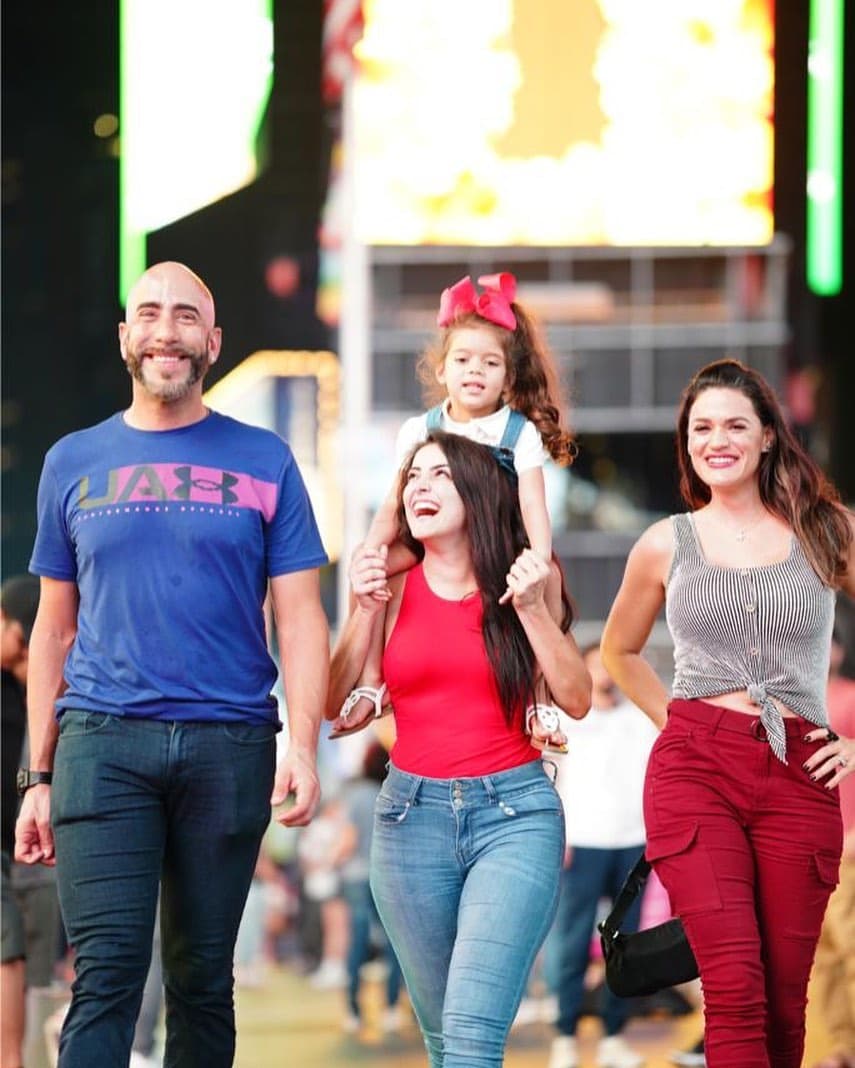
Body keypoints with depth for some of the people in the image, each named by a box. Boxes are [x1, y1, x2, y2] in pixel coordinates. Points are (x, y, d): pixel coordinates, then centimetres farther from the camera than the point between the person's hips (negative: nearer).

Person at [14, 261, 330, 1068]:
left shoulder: (262, 461, 7)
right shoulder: (74, 463, 11)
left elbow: (299, 616, 3)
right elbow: (54, 629, 14)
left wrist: (303, 745, -11)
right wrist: (39, 778, 9)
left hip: (229, 742, 0)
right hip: (102, 739, 0)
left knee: (202, 978, 7)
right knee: (106, 973, -11)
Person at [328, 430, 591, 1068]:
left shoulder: (529, 581, 3)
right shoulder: (391, 586, 6)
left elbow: (577, 700, -1)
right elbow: (335, 703, 2)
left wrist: (532, 608, -9)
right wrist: (365, 609, -7)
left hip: (514, 814, -3)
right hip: (413, 816, 3)